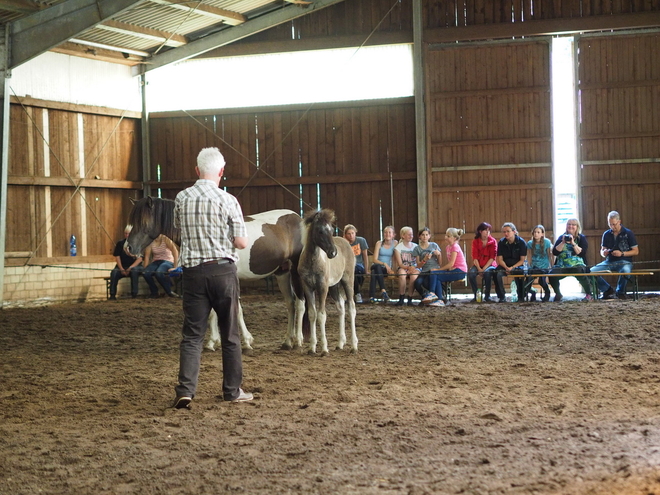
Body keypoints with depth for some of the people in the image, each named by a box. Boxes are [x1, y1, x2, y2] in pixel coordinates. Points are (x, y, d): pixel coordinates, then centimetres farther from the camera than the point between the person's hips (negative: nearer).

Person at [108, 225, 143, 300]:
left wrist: (130, 268, -20)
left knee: (134, 271, -38)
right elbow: (117, 257, 4)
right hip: (122, 266, 2)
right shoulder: (120, 243, 11)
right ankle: (112, 295, -28)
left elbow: (139, 259, -6)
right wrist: (121, 269, -11)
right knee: (114, 272, -29)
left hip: (135, 266, -2)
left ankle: (134, 294, -36)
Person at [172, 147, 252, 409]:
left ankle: (185, 390, -9)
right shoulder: (228, 201, -9)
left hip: (193, 272, 2)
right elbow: (241, 243, -7)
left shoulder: (182, 198, 1)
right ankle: (232, 391, 17)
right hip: (223, 270, -2)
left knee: (192, 334, 4)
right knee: (230, 334, 10)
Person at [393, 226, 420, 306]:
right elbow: (400, 264, -6)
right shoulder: (398, 247, 3)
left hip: (414, 268, 1)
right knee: (402, 274, -37)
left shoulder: (415, 246, 9)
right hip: (402, 268, -1)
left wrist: (413, 268, -21)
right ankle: (401, 299, -25)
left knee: (414, 275, -36)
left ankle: (410, 299, -24)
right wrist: (408, 267, -26)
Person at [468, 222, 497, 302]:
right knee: (471, 273, -30)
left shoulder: (493, 241, -2)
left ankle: (487, 296, -18)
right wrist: (479, 269, -17)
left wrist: (484, 268, -17)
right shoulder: (475, 241, 3)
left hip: (490, 264, -2)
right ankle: (476, 295, -16)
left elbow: (492, 257, -7)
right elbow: (475, 257, -2)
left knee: (487, 273, -36)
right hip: (478, 264, 2)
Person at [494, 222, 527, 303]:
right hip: (505, 265, 2)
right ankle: (502, 297, -21)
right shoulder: (501, 242, 0)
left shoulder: (521, 242, -6)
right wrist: (506, 268, -19)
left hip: (517, 265, -2)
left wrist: (512, 268, -20)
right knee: (498, 273, -31)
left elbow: (522, 260, -6)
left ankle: (521, 297, -18)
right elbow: (500, 259, 0)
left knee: (520, 273, -36)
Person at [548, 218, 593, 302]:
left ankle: (589, 294, -14)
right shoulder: (561, 237, 14)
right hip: (561, 266, 2)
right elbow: (555, 252, 1)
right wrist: (563, 243, -10)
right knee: (552, 274, -28)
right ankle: (558, 294, 0)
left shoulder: (581, 238, 9)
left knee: (581, 273, -37)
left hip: (577, 265, -2)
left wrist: (573, 243, -14)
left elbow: (582, 253, -6)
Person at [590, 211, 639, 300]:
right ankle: (608, 290, 1)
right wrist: (604, 253, -7)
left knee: (625, 270, -40)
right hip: (609, 262, 4)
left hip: (624, 261, -4)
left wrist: (622, 254, -15)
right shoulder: (606, 234, 11)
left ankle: (620, 292, -12)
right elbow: (602, 251, 19)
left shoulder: (628, 233, 0)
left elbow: (636, 251, 0)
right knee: (592, 271, -20)